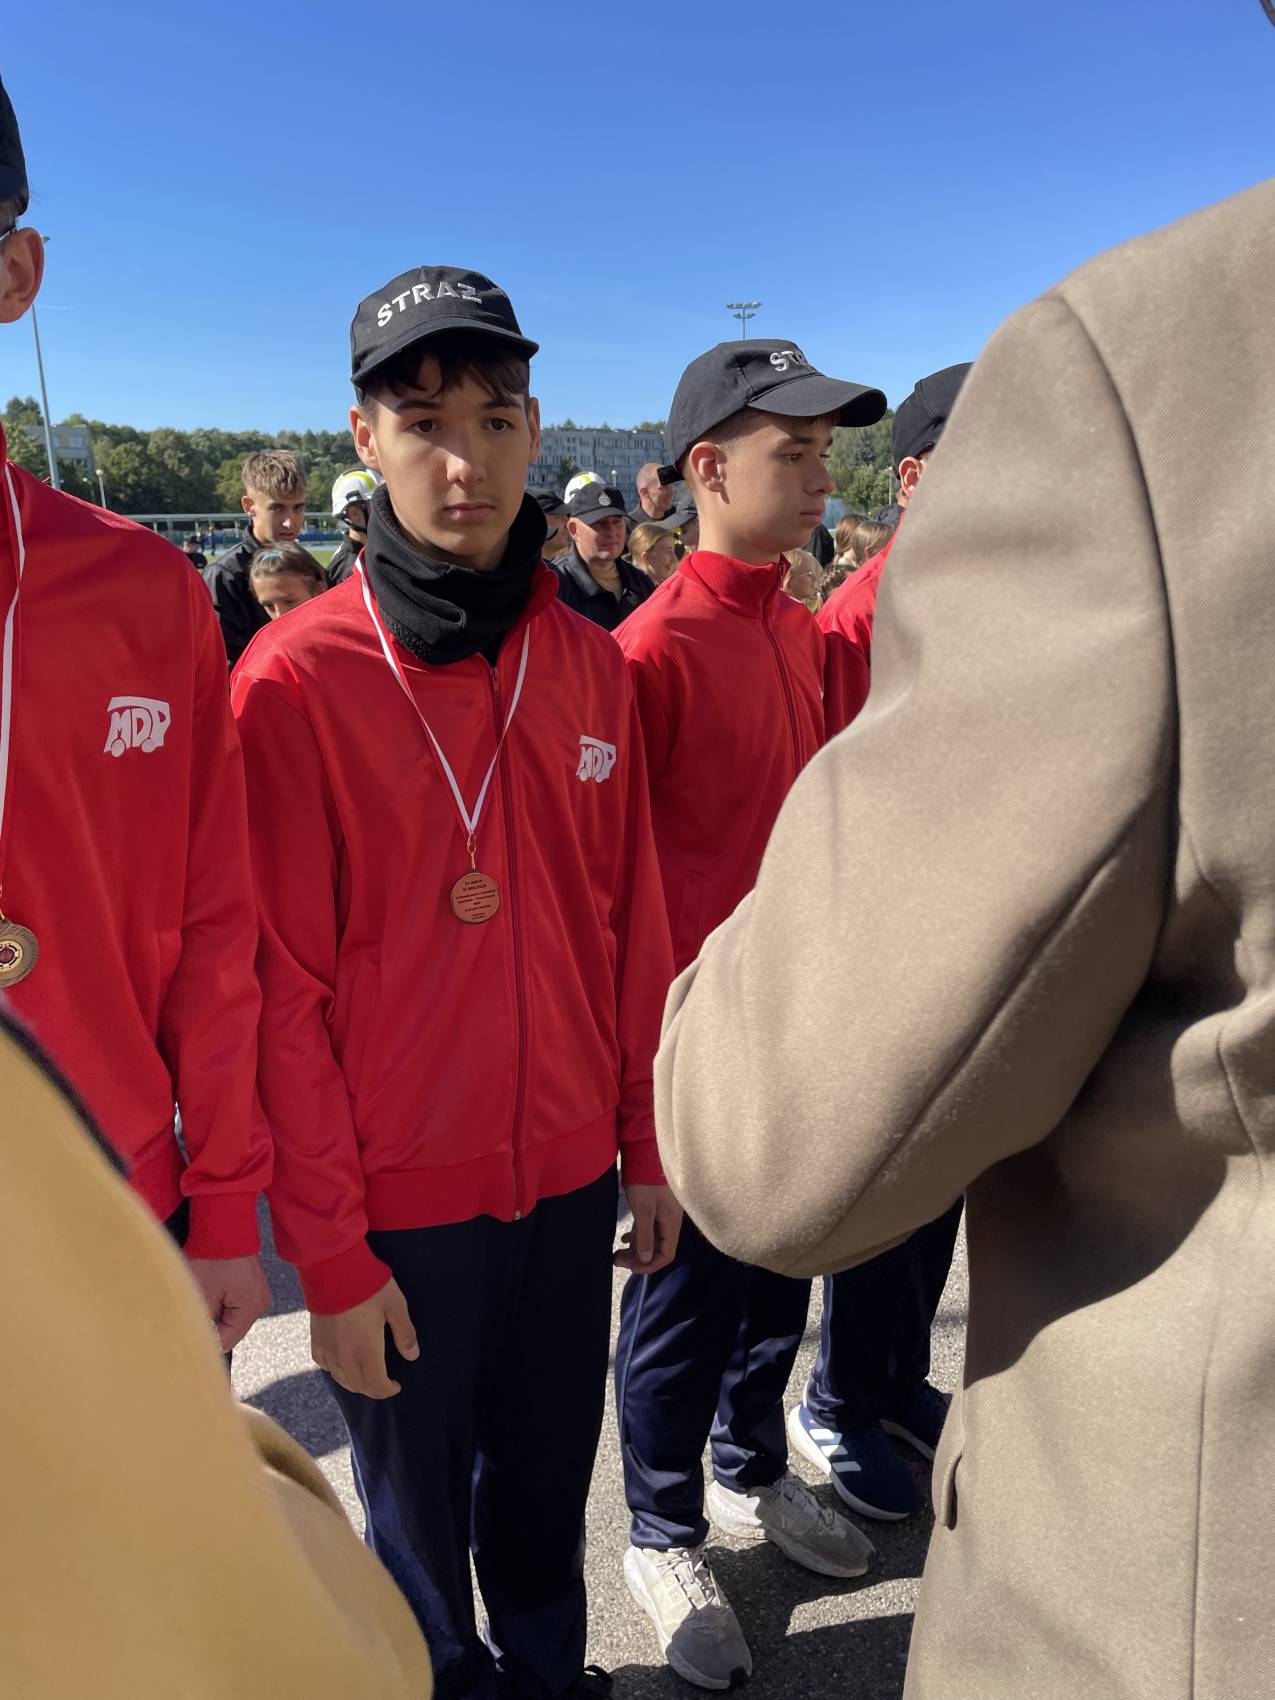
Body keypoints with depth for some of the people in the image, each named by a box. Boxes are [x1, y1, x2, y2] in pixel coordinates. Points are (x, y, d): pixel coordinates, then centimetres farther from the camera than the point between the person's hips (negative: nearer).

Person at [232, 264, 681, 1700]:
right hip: (398, 1197, -3)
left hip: (570, 1173, 4)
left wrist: (646, 1144, 7)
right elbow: (284, 989, -12)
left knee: (548, 1479, 22)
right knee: (418, 1519, 17)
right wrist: (330, 1250, -10)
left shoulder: (589, 663, 1)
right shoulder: (296, 675, -13)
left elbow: (630, 927, 5)